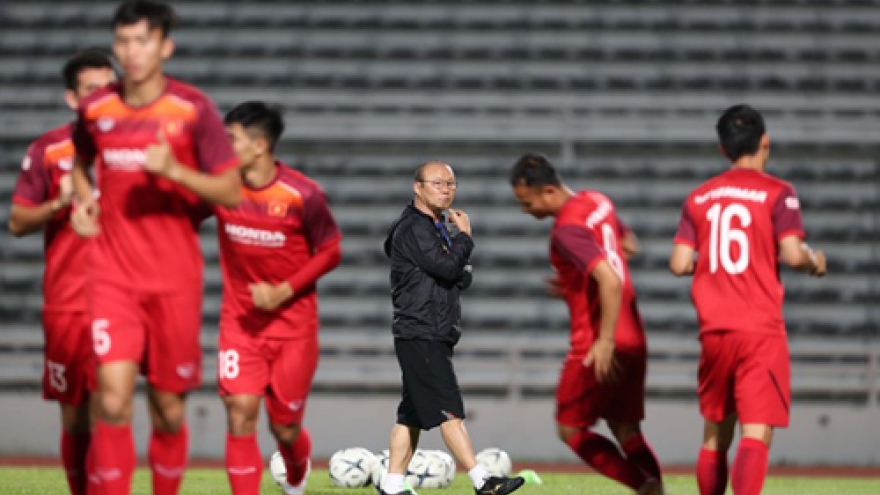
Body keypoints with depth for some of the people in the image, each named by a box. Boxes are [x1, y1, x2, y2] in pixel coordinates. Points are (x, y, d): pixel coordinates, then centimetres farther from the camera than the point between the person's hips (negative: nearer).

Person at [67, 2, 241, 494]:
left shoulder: (194, 109, -5)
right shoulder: (96, 109, 5)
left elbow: (232, 191, -5)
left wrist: (174, 171, -21)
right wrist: (83, 200, 6)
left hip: (176, 278, -1)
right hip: (114, 276, 1)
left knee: (169, 406, 7)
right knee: (114, 400, -14)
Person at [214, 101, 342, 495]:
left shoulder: (302, 195, -15)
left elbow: (330, 252, -5)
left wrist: (284, 291, -15)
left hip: (293, 323, -2)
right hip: (240, 322, 2)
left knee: (284, 427, 7)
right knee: (240, 413, -14)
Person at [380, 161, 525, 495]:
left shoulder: (437, 229, 21)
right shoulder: (413, 228, -10)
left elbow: (463, 276, 17)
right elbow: (448, 267, -20)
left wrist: (458, 272, -6)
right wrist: (464, 236, -4)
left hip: (435, 337, 10)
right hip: (420, 336, -10)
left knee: (412, 415, 9)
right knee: (450, 411, -12)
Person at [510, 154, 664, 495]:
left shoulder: (567, 229, -20)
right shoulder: (598, 202, 8)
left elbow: (610, 280, -29)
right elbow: (628, 246, 26)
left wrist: (606, 341, -27)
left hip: (602, 348, -9)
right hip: (633, 340, 9)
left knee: (570, 429, 4)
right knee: (625, 431, 15)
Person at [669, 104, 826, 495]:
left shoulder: (699, 198, 9)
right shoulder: (777, 193, -4)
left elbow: (680, 264, 4)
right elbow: (792, 254, -14)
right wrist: (814, 261, 8)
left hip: (713, 330, 4)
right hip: (761, 331, -4)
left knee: (715, 433, 16)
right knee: (756, 434, -10)